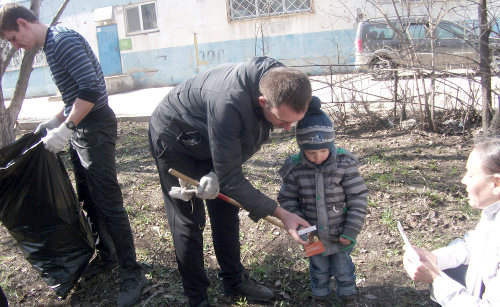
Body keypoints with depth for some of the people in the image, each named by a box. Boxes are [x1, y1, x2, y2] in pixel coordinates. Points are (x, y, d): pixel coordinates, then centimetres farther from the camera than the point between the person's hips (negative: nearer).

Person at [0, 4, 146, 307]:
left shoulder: (63, 40, -15)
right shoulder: (52, 44, 17)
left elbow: (91, 89, -25)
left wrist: (65, 129, -22)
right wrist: (56, 121, 18)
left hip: (95, 129, -10)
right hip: (80, 130, 10)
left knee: (108, 203, -6)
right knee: (89, 200, 17)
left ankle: (132, 274, 6)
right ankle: (107, 254, 34)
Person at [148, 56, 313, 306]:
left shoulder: (280, 82, -21)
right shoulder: (228, 103, -44)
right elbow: (230, 178, -33)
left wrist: (217, 174, -18)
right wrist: (281, 214, -31)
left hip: (210, 142, 7)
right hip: (174, 142, -6)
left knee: (226, 212, 10)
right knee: (188, 222, -4)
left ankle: (234, 281, 28)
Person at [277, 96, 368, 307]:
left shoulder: (344, 164, -18)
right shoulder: (295, 169, -15)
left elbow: (358, 197, -13)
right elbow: (287, 199, -5)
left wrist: (351, 230, -14)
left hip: (340, 234, 0)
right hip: (313, 236, 1)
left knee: (343, 269, 21)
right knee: (319, 270, 22)